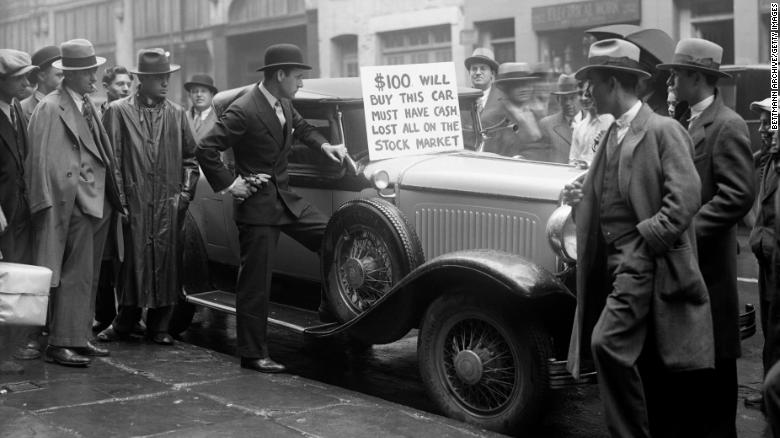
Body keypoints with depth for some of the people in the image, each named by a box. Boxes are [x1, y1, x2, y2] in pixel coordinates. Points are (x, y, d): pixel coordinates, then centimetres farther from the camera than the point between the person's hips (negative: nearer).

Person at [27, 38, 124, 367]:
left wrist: (116, 196, 14)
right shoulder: (50, 108, -10)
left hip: (99, 201, 9)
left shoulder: (87, 105, 16)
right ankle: (60, 343, 0)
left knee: (88, 276, 13)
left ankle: (80, 338, 22)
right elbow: (42, 159, -13)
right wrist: (49, 204, -17)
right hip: (75, 202, -9)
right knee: (75, 275, -7)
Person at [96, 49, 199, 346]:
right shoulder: (118, 111, 2)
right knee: (132, 260, 1)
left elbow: (190, 157, 15)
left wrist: (185, 193, 4)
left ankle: (159, 326, 14)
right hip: (133, 202, -3)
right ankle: (124, 323, 15)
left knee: (166, 263, 4)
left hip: (169, 205, 3)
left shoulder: (177, 114, 12)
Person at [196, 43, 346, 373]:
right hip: (257, 205, -8)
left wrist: (324, 145, 11)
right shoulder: (244, 111, -20)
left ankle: (331, 313, 17)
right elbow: (205, 150, -21)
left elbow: (301, 127, 28)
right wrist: (228, 184, -17)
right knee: (255, 283, -1)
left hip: (285, 198, 8)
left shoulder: (284, 105, 6)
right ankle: (253, 355, 10)